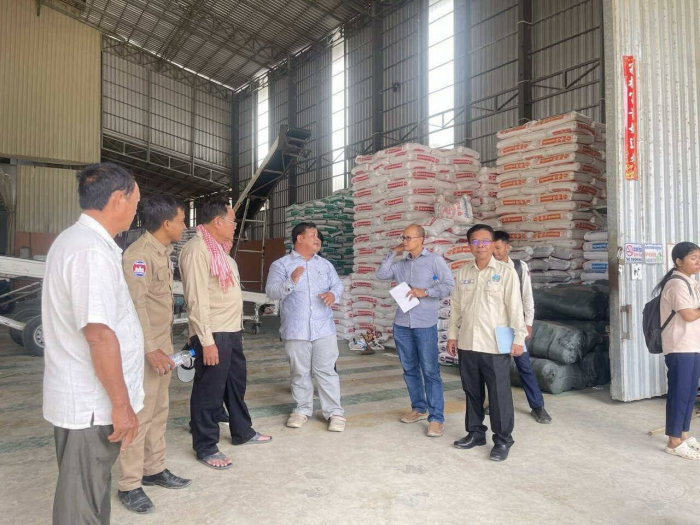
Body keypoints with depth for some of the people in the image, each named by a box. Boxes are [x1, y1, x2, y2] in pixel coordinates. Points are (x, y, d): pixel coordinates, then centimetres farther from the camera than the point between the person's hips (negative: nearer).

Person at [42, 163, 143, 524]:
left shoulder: (75, 240, 12)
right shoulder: (92, 250, -22)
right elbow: (98, 332, -28)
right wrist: (121, 403, -22)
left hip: (81, 396, 10)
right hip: (92, 403, -10)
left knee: (88, 495, 22)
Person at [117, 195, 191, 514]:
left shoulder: (163, 252, 11)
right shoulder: (139, 254, -18)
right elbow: (135, 304, -24)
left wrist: (165, 344, 15)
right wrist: (150, 349, -27)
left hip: (162, 344, 9)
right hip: (145, 348, -9)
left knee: (158, 411, 16)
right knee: (140, 414, -2)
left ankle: (154, 469, 29)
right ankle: (129, 485, 10)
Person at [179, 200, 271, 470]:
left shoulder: (219, 248, 15)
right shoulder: (197, 249, -15)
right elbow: (197, 298, -21)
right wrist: (207, 340, -23)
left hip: (232, 330, 10)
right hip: (213, 334, -10)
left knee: (236, 383, 20)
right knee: (209, 391, 2)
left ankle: (242, 432, 36)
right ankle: (206, 448, 17)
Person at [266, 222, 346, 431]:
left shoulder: (325, 264, 13)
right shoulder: (281, 264, 0)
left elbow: (338, 285, 13)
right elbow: (271, 291, -10)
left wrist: (333, 294, -11)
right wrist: (291, 282, -26)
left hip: (324, 328, 2)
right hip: (296, 330, -2)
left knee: (327, 371, 3)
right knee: (300, 372, 9)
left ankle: (334, 411, 12)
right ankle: (302, 409, 24)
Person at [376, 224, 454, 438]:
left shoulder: (434, 260, -2)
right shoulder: (401, 264, 13)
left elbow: (449, 284, -8)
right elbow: (381, 274, 4)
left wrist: (425, 292, -15)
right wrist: (392, 252, 4)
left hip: (425, 324, -5)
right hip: (402, 324, 6)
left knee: (430, 371, -4)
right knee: (409, 369, 13)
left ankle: (436, 417, 1)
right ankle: (419, 408, 27)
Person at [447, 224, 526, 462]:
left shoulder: (506, 272, -4)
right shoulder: (463, 272, 8)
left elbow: (515, 307, -5)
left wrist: (518, 337, -9)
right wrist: (452, 334, 11)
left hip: (495, 344, -4)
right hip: (468, 343, 4)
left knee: (499, 393, 3)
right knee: (472, 391, 14)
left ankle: (503, 440, 18)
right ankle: (475, 432, 30)